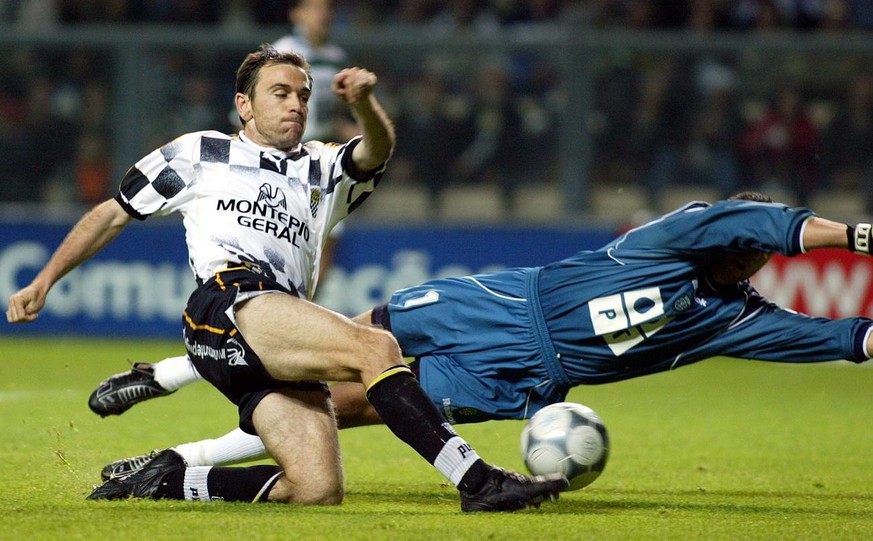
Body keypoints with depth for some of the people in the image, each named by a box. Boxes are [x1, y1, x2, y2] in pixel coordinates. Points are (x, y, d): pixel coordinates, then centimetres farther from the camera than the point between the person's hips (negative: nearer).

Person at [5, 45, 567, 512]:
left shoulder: (324, 171, 30)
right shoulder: (199, 154, 24)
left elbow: (376, 151, 9)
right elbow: (114, 213, 29)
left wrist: (364, 103, -14)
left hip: (279, 354, 5)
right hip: (229, 302, -5)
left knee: (317, 488, -18)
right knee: (376, 345, -28)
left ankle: (171, 481, 0)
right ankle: (477, 480, -36)